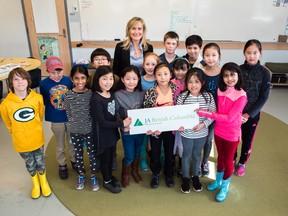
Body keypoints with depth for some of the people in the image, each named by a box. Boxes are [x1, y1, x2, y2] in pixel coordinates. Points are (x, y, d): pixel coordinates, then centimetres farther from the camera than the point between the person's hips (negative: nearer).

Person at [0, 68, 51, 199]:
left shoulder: (37, 98, -20)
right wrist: (18, 133, 12)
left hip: (37, 138, 0)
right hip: (21, 141, 0)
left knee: (40, 161, 20)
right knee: (30, 164, 21)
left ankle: (43, 182, 48)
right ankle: (35, 184, 49)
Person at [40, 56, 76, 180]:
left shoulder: (68, 80, -13)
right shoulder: (43, 84, -14)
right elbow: (43, 101, -3)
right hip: (56, 120, -1)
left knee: (72, 142, 19)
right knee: (60, 145, 18)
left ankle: (74, 161, 43)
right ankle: (62, 165, 39)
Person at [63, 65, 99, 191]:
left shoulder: (91, 94, -12)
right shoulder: (67, 96, -10)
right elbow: (68, 114, 0)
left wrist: (87, 123, -3)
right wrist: (74, 124, 0)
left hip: (89, 129, -1)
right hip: (74, 131, 1)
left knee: (92, 153, 11)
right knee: (78, 153, 17)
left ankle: (93, 176, 32)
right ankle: (81, 175, 39)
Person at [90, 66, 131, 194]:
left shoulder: (112, 94, -3)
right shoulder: (96, 99, -24)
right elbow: (102, 122, -24)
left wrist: (122, 124, -12)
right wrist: (122, 124, -22)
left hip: (112, 131, 6)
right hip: (102, 134, -6)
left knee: (111, 156, 22)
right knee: (105, 157, 13)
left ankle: (110, 176, 46)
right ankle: (106, 181, 36)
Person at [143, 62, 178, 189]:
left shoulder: (176, 90, -8)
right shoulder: (150, 92, -11)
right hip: (155, 129, -1)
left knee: (170, 153, 19)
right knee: (155, 153, 17)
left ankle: (169, 174, 44)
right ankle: (155, 174, 44)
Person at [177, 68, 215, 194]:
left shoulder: (208, 97, -12)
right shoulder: (182, 97, -15)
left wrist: (203, 124, -19)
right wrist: (179, 125, -25)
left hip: (202, 133, 1)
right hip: (186, 133, -1)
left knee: (197, 155, 22)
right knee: (186, 155, 17)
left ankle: (195, 176, 45)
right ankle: (185, 178, 39)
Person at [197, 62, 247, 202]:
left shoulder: (241, 95, -21)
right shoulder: (220, 90, -5)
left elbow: (229, 117, -25)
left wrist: (207, 114, -26)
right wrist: (205, 112, -9)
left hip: (232, 134, -4)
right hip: (218, 131, 4)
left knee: (228, 160, 14)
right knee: (220, 156, 23)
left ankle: (225, 186, 37)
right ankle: (218, 180, 45)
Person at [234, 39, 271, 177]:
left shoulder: (264, 72, -8)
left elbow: (263, 97, -9)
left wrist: (249, 114, -15)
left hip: (253, 113, 0)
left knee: (247, 140, 14)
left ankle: (242, 163, 38)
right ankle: (232, 159, 38)